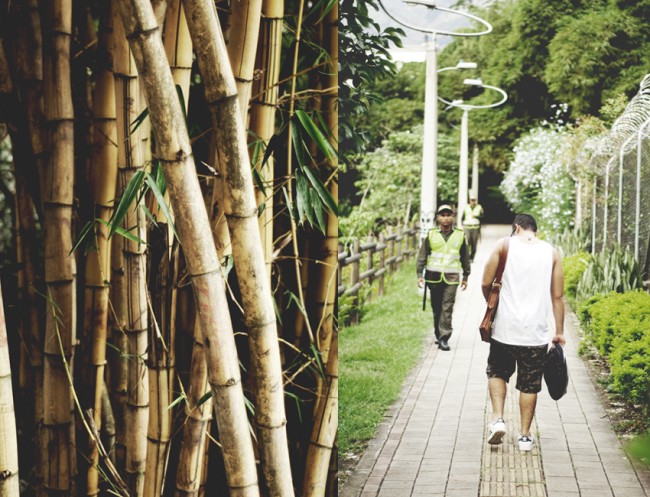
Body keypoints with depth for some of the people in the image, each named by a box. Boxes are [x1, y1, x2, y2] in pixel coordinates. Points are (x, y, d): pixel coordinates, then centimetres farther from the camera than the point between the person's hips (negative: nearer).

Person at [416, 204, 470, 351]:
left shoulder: (460, 235, 5)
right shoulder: (431, 235, 3)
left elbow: (465, 257, 13)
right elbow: (422, 256, 4)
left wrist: (465, 276, 14)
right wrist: (420, 274, -3)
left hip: (451, 277, -1)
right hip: (433, 276, 1)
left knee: (447, 307, -9)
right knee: (436, 307, 7)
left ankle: (444, 338, -10)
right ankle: (439, 335, 19)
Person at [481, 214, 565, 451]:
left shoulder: (504, 245, 0)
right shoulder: (551, 252, 6)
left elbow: (486, 283, -2)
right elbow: (557, 296, 4)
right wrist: (559, 332, 10)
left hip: (505, 327, -1)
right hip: (536, 331, 1)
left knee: (497, 372, 18)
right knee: (530, 383, 11)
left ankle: (498, 419, 2)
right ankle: (525, 436, 15)